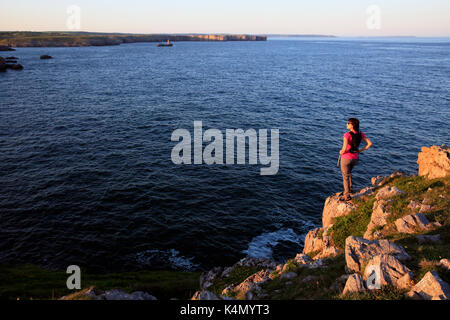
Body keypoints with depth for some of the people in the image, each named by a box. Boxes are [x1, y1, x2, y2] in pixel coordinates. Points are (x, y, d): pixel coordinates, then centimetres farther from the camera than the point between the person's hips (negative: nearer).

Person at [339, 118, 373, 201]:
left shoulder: (347, 135, -25)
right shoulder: (361, 134, -6)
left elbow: (344, 149, -34)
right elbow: (370, 143, -4)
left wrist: (341, 152, -12)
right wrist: (360, 150, 5)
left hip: (346, 158, -6)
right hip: (355, 158, 6)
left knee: (345, 176, 12)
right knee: (348, 172, 33)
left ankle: (347, 196, 21)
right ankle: (350, 188, 42)